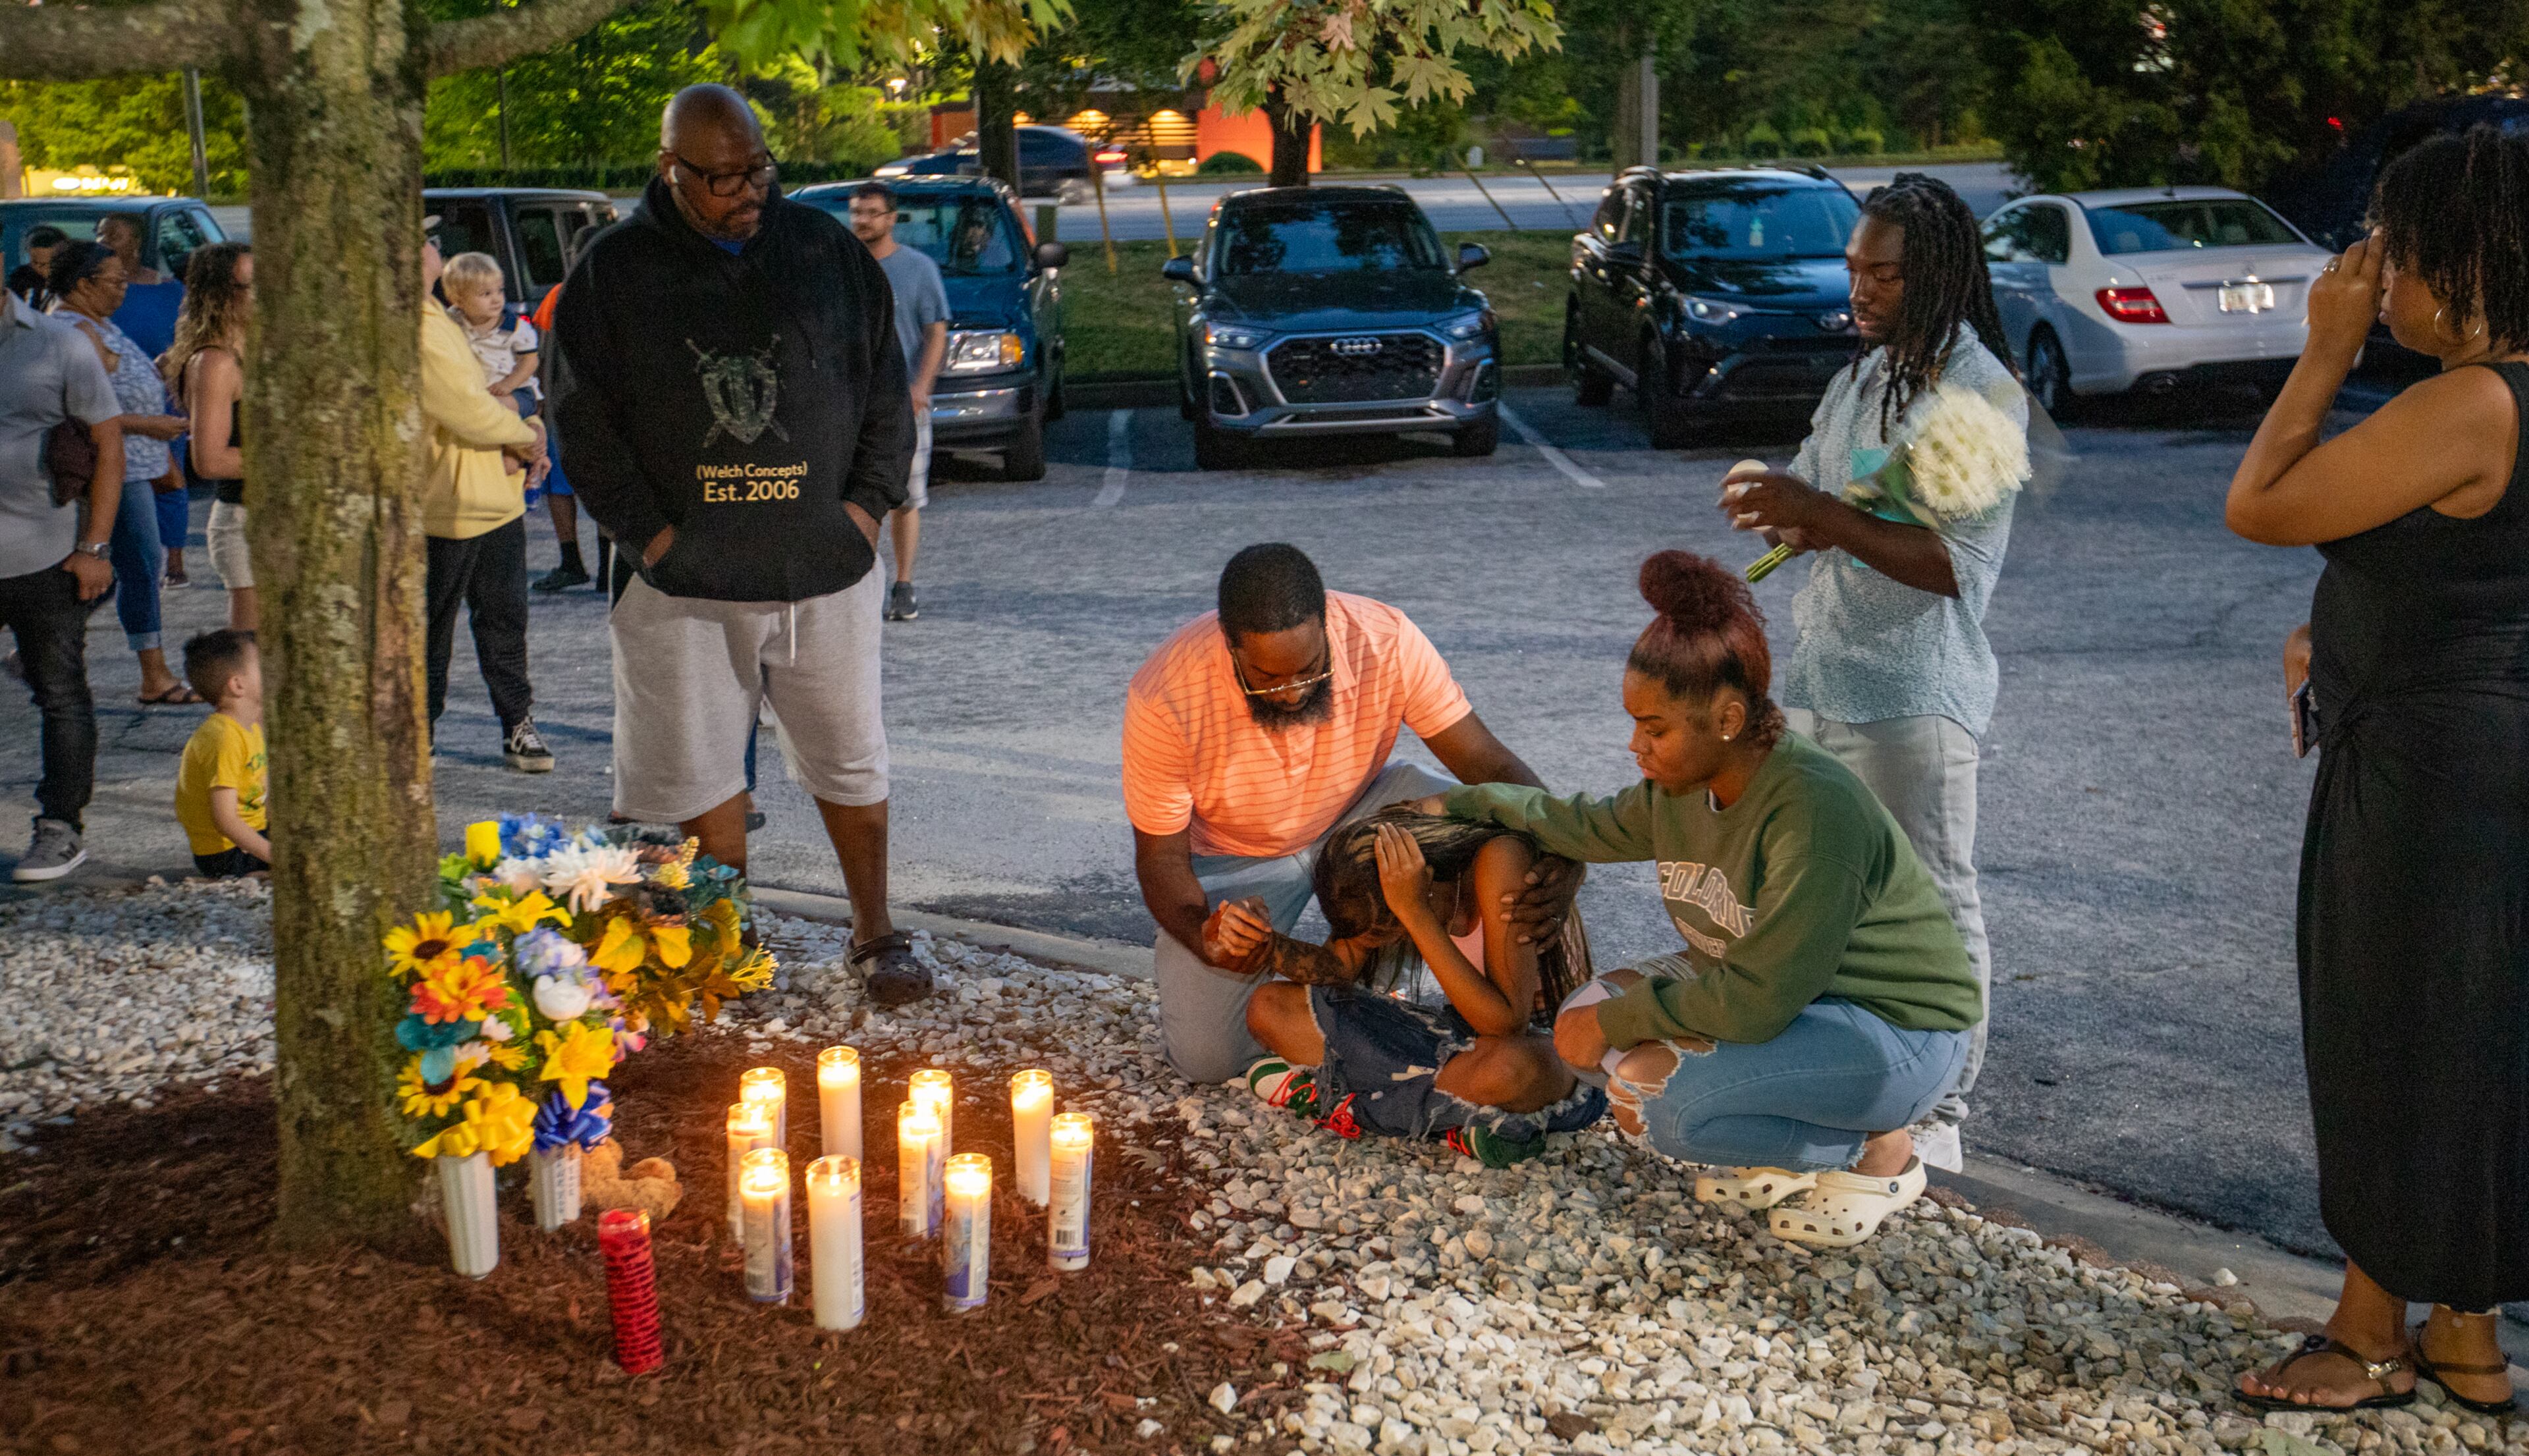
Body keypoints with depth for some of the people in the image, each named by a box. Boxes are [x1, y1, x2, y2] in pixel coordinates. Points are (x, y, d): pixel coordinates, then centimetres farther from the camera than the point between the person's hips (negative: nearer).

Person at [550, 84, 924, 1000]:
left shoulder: (826, 249, 4)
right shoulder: (613, 272, -1)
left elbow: (886, 390, 8)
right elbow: (584, 421, -1)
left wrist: (869, 502, -1)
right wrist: (647, 534, -9)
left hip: (826, 569, 1)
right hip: (685, 579, -1)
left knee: (851, 760, 9)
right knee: (704, 772, 8)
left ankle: (876, 935, 24)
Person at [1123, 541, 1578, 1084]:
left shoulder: (1387, 641, -28)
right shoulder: (1164, 698, -31)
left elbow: (1488, 763, -22)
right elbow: (1160, 857, -19)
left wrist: (1561, 859, -42)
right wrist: (1203, 938, -41)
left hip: (1357, 815, 1)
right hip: (1233, 856, -1)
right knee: (1204, 1057, -18)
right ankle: (1295, 968, 13)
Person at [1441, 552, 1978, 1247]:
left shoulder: (1815, 810, -31)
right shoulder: (1683, 786, -5)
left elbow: (1759, 1001, -31)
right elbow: (1596, 826, 19)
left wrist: (1618, 1020, -20)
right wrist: (1466, 804, 18)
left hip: (1897, 1029, -9)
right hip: (1782, 988, 9)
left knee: (1656, 1096, -25)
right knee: (1586, 1018, 0)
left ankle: (1878, 1152, -3)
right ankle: (1792, 1155, 9)